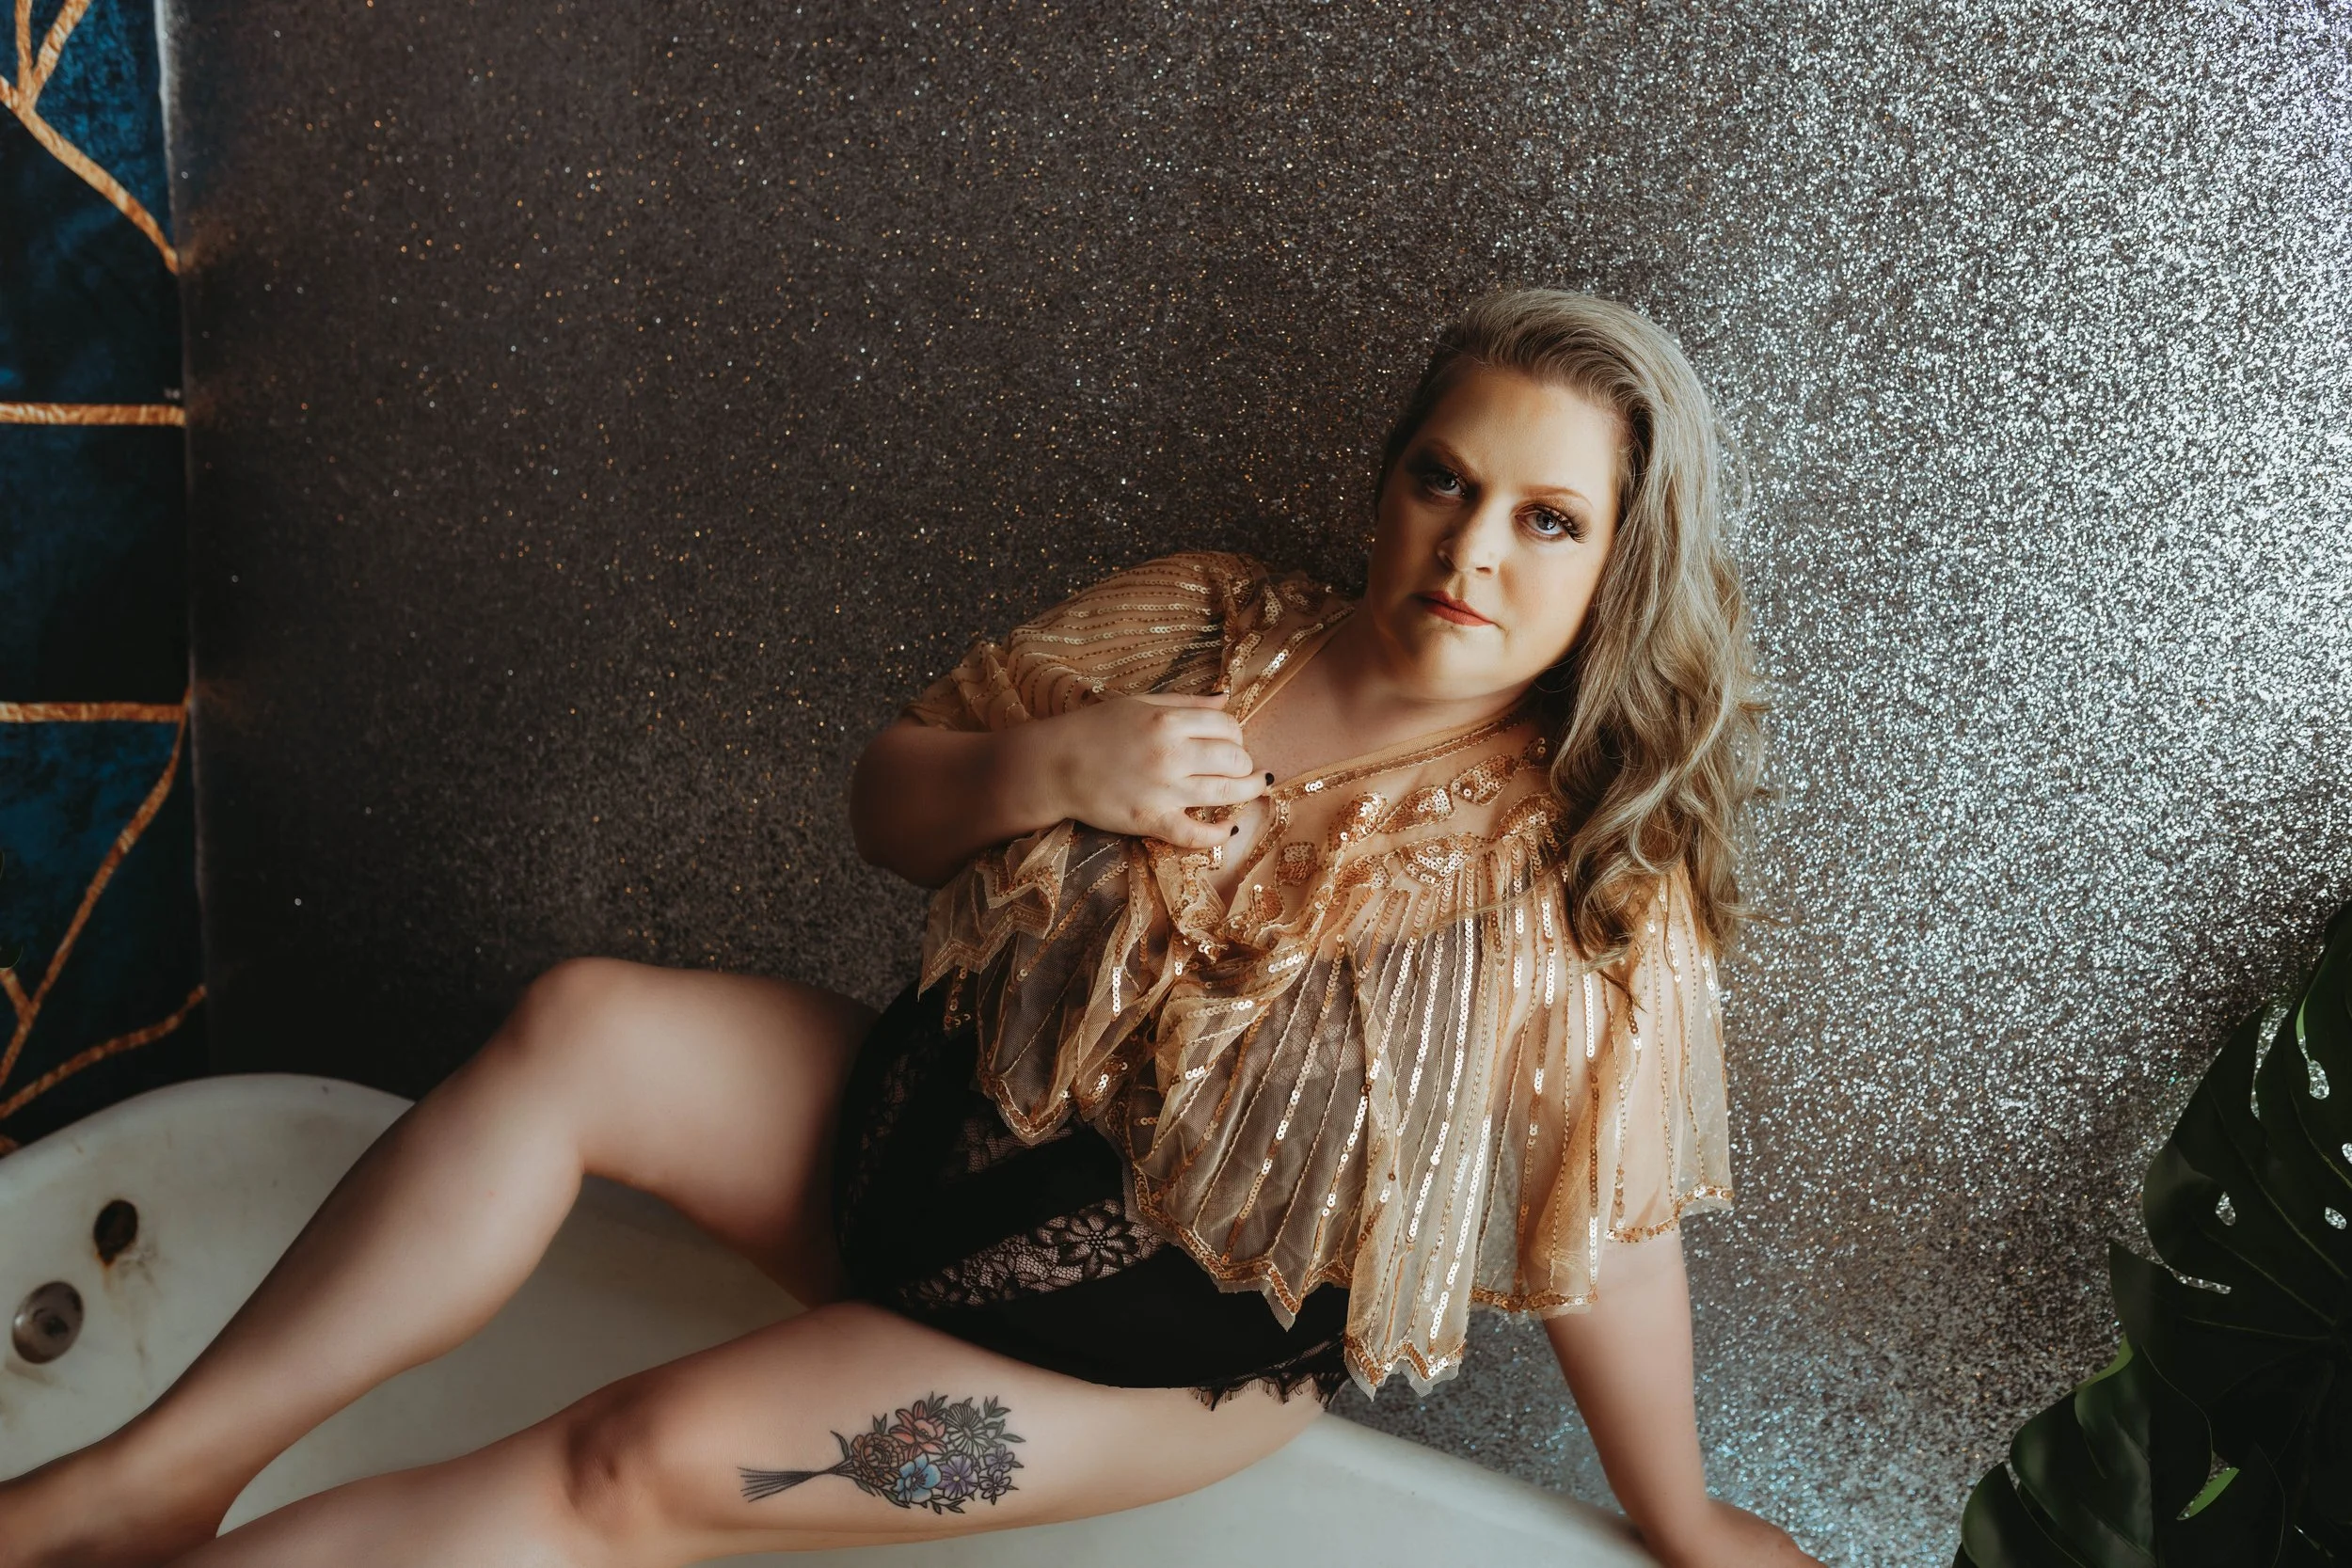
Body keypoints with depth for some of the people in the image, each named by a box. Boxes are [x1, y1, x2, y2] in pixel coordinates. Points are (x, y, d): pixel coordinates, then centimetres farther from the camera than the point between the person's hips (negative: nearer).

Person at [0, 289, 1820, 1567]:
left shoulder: (1584, 871, -16)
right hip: (938, 1134, 5)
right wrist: (1044, 766, -19)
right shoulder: (1195, 627, -5)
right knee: (584, 1027, -15)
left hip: (1155, 1350, -4)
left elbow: (1608, 1230, -8)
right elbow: (888, 807, 1)